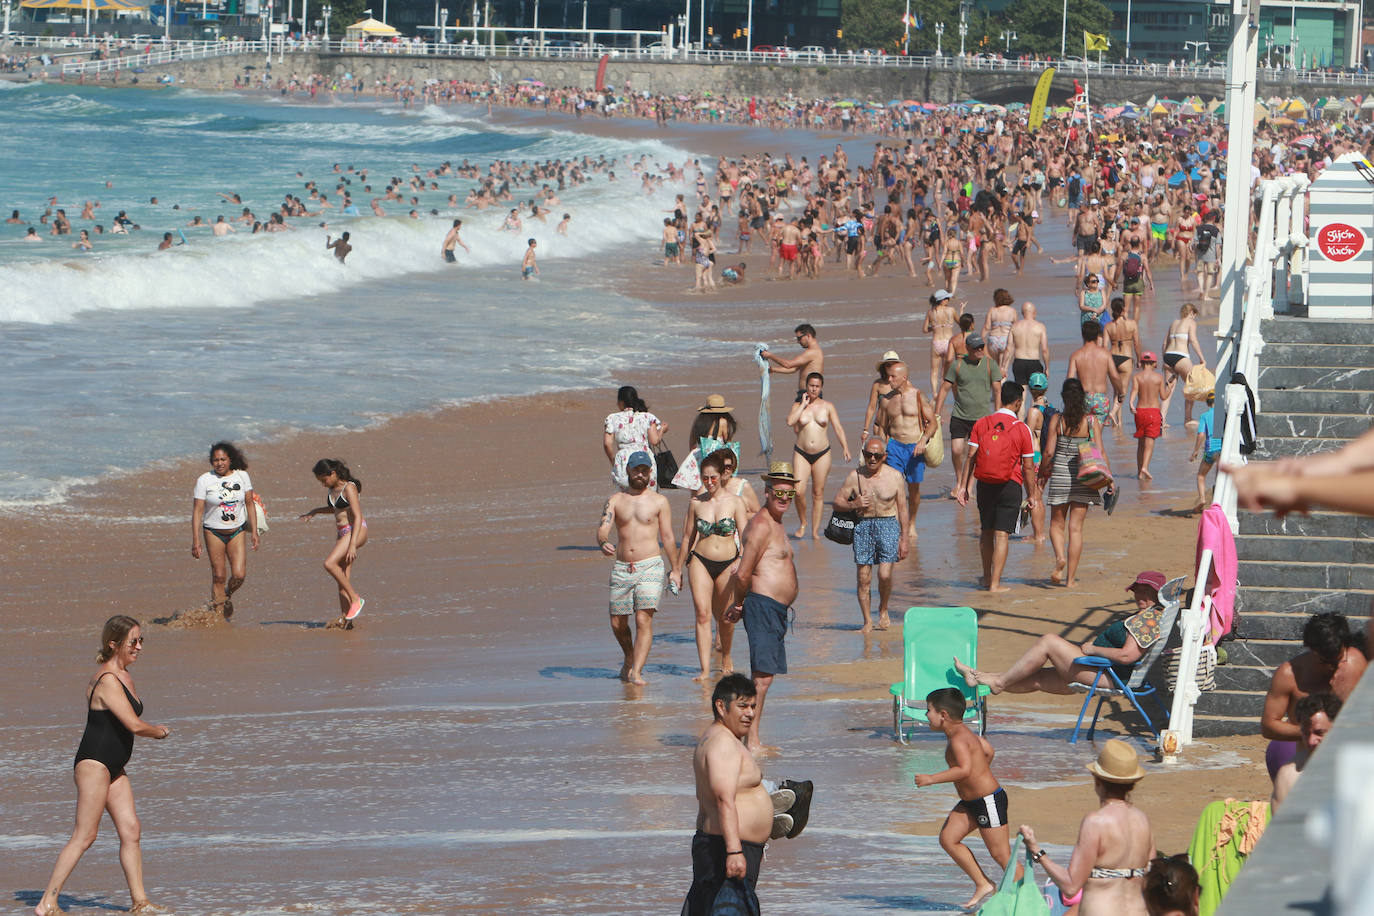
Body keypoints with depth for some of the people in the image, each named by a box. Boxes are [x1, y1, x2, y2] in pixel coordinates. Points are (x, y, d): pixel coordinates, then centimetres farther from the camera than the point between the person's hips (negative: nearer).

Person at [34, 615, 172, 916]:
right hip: (94, 765, -10)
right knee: (84, 836, -8)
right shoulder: (107, 680, -19)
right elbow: (135, 725, -22)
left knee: (130, 830, 6)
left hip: (113, 768, 10)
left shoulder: (124, 675, 13)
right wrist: (160, 731, -3)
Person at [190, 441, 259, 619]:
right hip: (214, 532, -2)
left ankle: (227, 595, 24)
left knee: (239, 574, -7)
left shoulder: (242, 476, -1)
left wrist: (254, 531, 3)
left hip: (237, 532, 2)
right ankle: (217, 612, 9)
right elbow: (197, 511, -8)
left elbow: (250, 504, 7)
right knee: (218, 577, -2)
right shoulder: (204, 480, -9)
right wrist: (195, 541, -12)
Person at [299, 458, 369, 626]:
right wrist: (316, 511, 17)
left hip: (356, 531, -9)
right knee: (343, 578, 1)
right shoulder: (331, 490, 12)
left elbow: (358, 516, -20)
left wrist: (352, 544, -26)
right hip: (342, 532, 9)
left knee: (330, 564, -23)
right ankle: (345, 618, -2)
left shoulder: (349, 488, -14)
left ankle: (356, 599, -15)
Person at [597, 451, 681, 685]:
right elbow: (602, 529, -2)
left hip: (650, 568, -3)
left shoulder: (659, 501, 6)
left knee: (644, 620, -16)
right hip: (621, 568, 3)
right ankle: (630, 658, 34)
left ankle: (636, 672, -18)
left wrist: (675, 569, 8)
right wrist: (603, 542, -26)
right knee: (618, 623, 6)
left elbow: (668, 537, 8)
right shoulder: (615, 501, 9)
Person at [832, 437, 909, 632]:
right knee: (863, 578, -1)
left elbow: (902, 508, 6)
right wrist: (853, 505, -13)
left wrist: (904, 538, 4)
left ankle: (883, 609, 15)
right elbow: (837, 501, 8)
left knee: (885, 574, -13)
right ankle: (867, 621, 11)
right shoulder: (855, 476, 3)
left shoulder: (894, 476, 2)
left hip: (888, 524, -1)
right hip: (863, 526, 1)